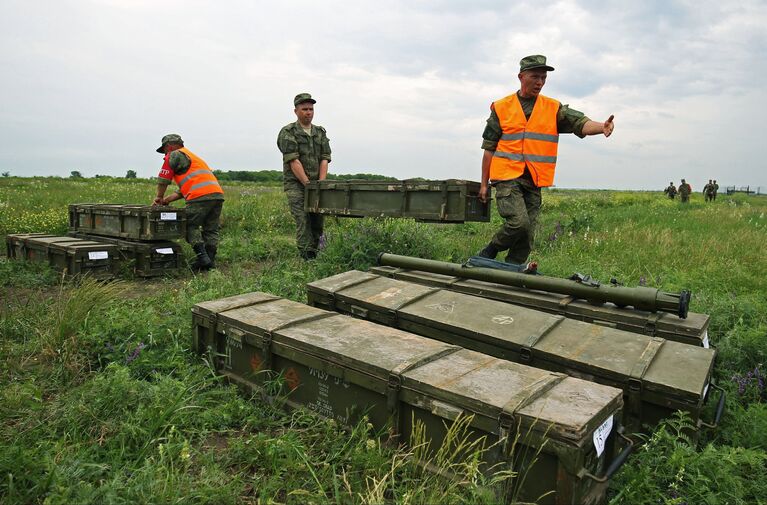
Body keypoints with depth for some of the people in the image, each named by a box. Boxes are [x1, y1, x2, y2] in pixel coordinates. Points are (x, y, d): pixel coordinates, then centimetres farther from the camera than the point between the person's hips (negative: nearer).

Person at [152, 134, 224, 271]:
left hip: (200, 196, -8)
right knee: (211, 230, 9)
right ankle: (210, 261, 9)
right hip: (218, 194, 8)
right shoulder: (191, 156, 36)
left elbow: (163, 179, 8)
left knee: (191, 226, 1)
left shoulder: (175, 155, 9)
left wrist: (159, 197, 22)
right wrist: (168, 199, 26)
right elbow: (185, 189, 32)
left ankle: (201, 255, -9)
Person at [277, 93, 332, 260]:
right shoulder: (288, 133, -3)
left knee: (318, 222, 4)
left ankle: (315, 256, 14)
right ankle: (307, 259, -14)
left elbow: (324, 159, 5)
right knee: (303, 221, -14)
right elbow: (293, 161, -11)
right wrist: (308, 185, -15)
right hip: (295, 184, -5)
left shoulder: (321, 133, 13)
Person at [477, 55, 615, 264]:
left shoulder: (553, 108, 10)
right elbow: (489, 148, 8)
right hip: (507, 177, -3)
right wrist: (484, 183, 7)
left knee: (527, 238, 3)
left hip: (533, 183, 3)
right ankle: (488, 253, 3)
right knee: (519, 222, -22)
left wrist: (602, 126, -28)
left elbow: (580, 123, -5)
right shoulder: (501, 107, 6)